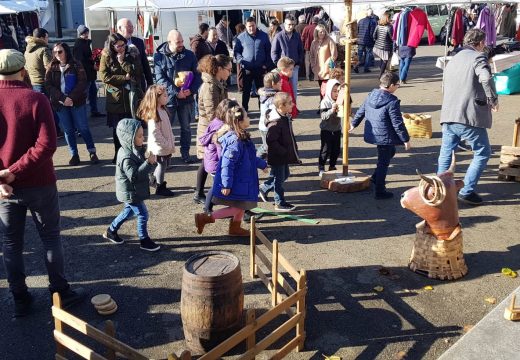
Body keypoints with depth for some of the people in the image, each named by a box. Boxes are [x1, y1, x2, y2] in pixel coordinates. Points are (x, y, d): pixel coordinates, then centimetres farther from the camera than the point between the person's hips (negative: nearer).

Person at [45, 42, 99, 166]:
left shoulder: (76, 65, 0)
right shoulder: (52, 67, 6)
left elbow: (82, 82, -8)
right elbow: (48, 85, -2)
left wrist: (72, 98, -18)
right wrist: (63, 98, -15)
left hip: (77, 102, -2)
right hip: (60, 103, 2)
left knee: (83, 128, 0)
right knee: (68, 130, 6)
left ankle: (92, 152, 10)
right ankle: (74, 155, 13)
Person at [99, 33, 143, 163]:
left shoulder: (132, 55, 3)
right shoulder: (106, 57, 1)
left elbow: (137, 72, -10)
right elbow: (104, 76, -9)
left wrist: (122, 61, -12)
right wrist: (125, 77, -9)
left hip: (131, 97, 0)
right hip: (115, 98, 0)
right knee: (117, 128, 8)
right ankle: (118, 153, 22)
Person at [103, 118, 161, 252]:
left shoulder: (134, 150, 3)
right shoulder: (127, 157, -29)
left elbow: (140, 168, 17)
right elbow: (134, 176, -35)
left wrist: (149, 161, 0)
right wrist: (149, 163, -37)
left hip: (132, 192, 10)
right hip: (130, 193, -10)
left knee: (129, 211, 25)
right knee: (142, 214, -1)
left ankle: (111, 231, 39)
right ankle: (144, 241, 14)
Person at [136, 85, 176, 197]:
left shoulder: (163, 110, 9)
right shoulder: (153, 114, -22)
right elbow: (154, 133, -24)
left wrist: (171, 142, 12)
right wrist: (166, 144, -19)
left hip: (167, 146, 9)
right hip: (159, 148, -9)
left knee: (162, 165, 19)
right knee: (161, 165, 2)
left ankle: (154, 180, 36)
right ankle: (160, 187, 14)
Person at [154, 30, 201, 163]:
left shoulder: (189, 55, 1)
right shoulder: (159, 56, -5)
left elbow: (197, 74, 2)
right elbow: (160, 78, -12)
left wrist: (191, 90, -16)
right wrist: (176, 92, -21)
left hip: (186, 98, 2)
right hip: (168, 98, -2)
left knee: (186, 127, 11)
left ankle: (185, 152, 24)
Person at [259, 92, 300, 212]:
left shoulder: (286, 118, 4)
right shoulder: (275, 123, -27)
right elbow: (271, 141, -28)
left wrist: (294, 148, 12)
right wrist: (284, 152, -23)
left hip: (284, 156, 10)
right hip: (277, 157, -10)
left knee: (284, 175, 23)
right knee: (279, 178, 4)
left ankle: (264, 188, 38)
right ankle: (280, 203, 19)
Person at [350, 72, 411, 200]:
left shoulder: (371, 95, 2)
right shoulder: (392, 102, -21)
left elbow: (361, 111, 15)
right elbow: (397, 123, -18)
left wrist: (353, 124, 31)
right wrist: (406, 139, -8)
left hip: (373, 134, 8)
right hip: (385, 137, -8)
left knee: (390, 152, 30)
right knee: (383, 163, 3)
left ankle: (376, 177, 33)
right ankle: (380, 191, 11)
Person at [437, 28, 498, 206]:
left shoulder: (453, 59, 20)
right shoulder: (478, 57, -4)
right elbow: (486, 79, -23)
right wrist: (493, 100, -9)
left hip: (448, 116, 7)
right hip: (469, 117, -7)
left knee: (445, 153, 18)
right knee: (482, 153, 7)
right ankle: (466, 191, 5)